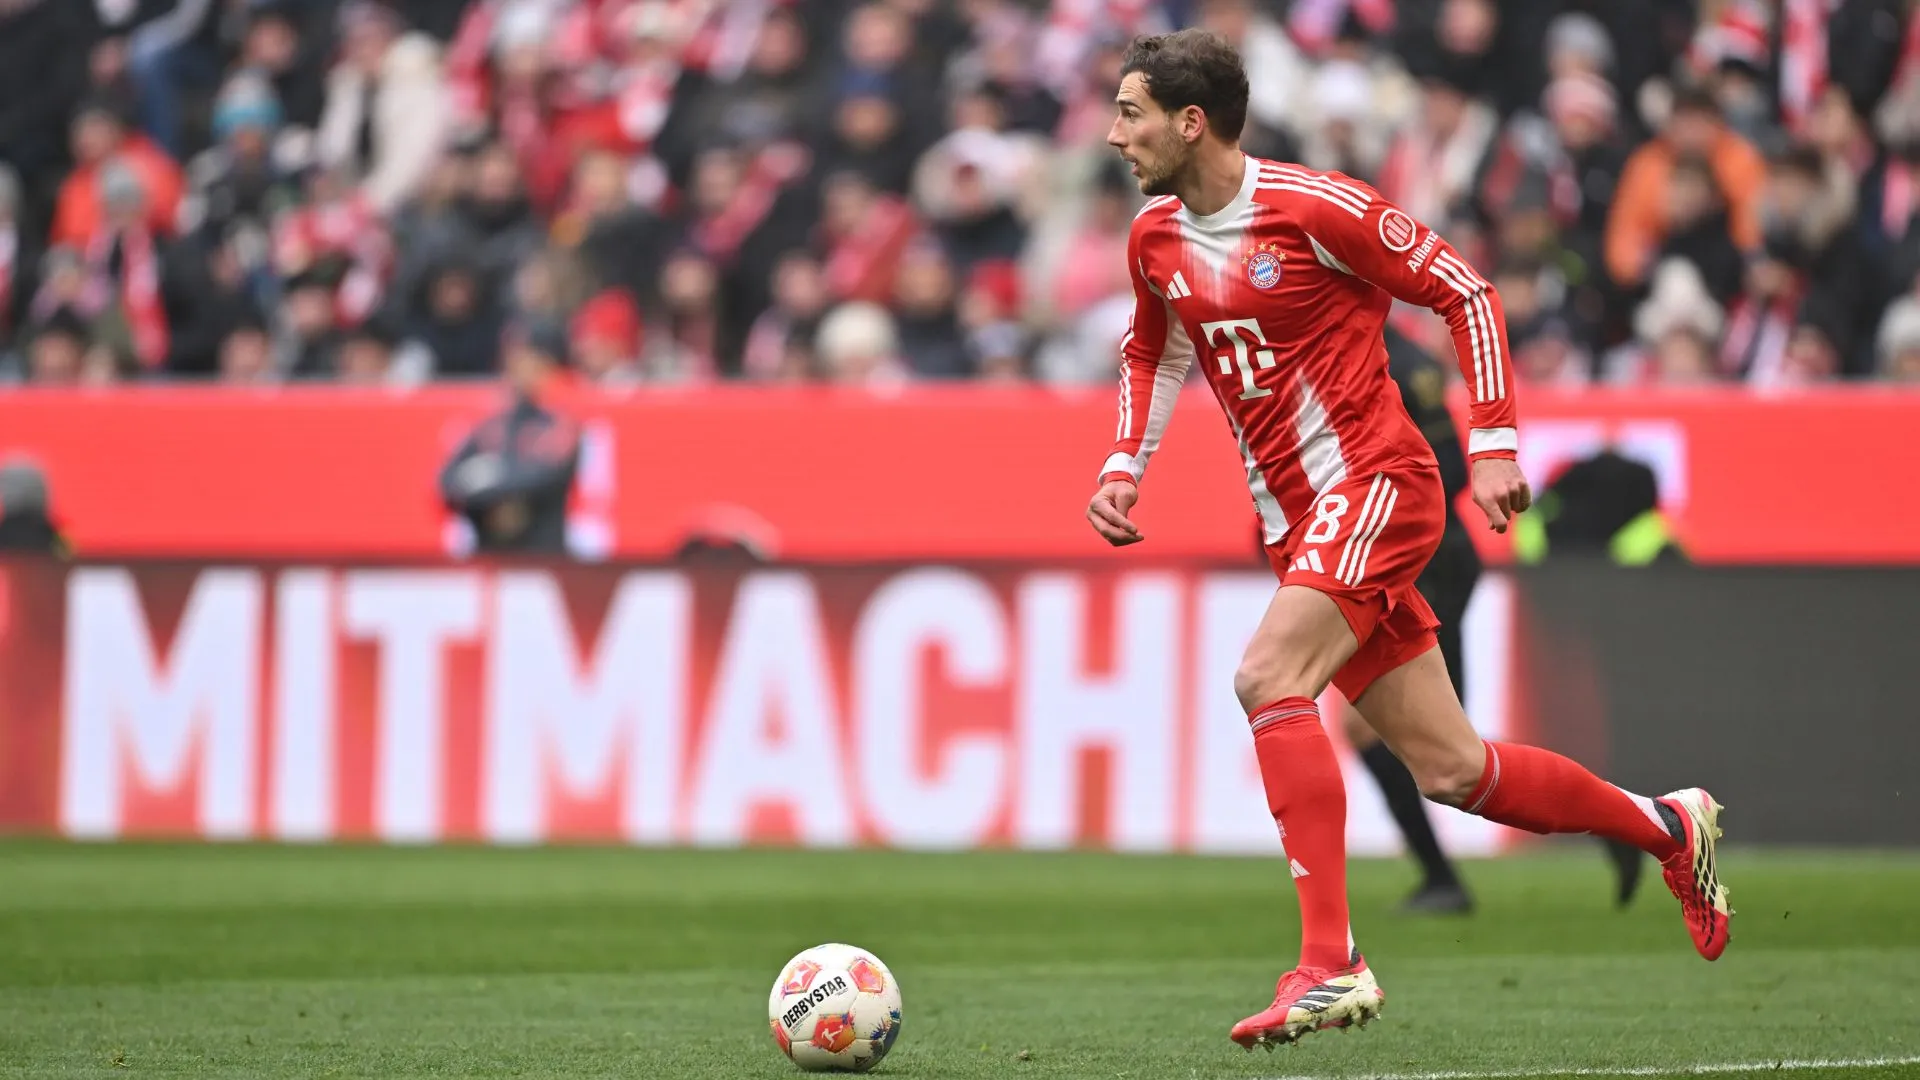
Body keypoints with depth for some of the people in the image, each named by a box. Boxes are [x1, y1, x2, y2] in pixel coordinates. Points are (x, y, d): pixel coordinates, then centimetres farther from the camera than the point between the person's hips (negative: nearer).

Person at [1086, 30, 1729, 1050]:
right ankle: (1665, 826, 28)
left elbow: (1465, 292, -8)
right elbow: (1153, 353, 27)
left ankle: (1329, 963, -30)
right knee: (1447, 769, 6)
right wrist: (1124, 465, 11)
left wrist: (1492, 444, -12)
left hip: (1374, 482, -7)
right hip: (1297, 522, 7)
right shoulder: (1155, 240, 7)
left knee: (1267, 677, -27)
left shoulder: (1315, 207, -14)